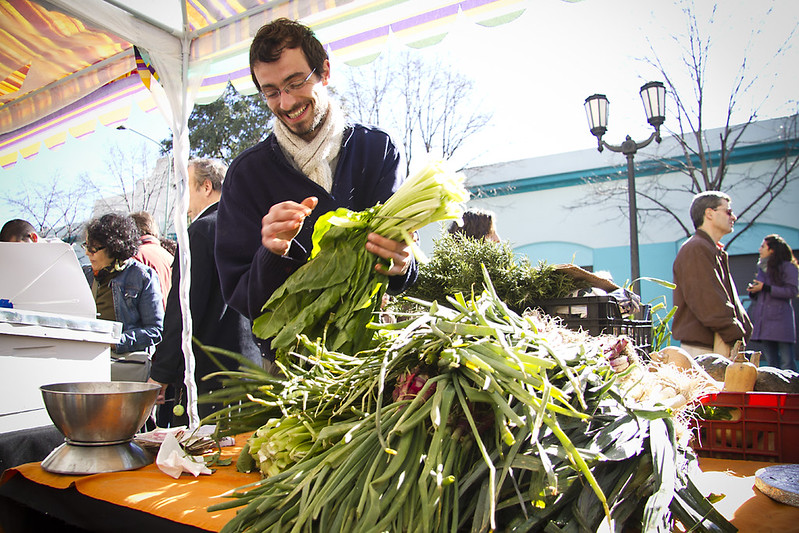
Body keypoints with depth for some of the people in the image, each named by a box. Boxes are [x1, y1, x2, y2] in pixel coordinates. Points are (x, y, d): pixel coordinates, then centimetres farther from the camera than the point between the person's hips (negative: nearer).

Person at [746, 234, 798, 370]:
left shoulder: (788, 267, 0)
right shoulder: (762, 268, 19)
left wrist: (766, 288, -14)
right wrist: (753, 291, 1)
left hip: (781, 319, -6)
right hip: (764, 319, 6)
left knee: (787, 363, -8)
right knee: (771, 362, 7)